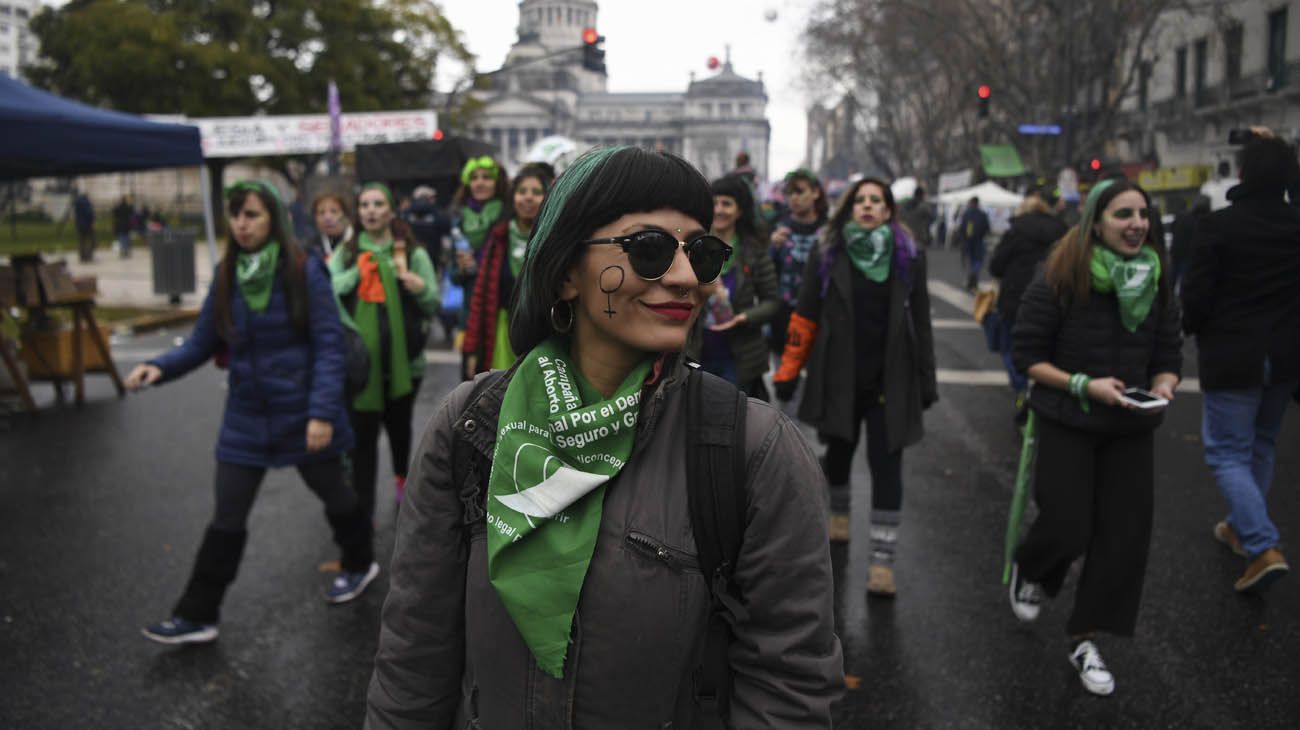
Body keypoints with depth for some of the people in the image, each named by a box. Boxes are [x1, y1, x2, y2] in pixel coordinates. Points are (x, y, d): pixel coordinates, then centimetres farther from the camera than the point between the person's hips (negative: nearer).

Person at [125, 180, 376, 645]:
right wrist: (160, 367, -15)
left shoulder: (305, 271, -14)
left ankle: (359, 564, 43)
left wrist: (323, 412, -23)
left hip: (303, 414, -4)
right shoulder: (226, 276, 1)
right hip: (247, 418, 4)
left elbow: (328, 345, -16)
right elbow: (203, 342, 4)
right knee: (227, 519, 7)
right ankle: (196, 616, 18)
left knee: (332, 493, 17)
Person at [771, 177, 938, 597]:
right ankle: (839, 512, 47)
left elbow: (920, 322, 5)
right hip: (838, 375, 1)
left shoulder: (909, 257, 2)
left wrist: (926, 382, 5)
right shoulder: (827, 254, 0)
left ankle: (883, 558, 2)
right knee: (839, 449, 18)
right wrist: (788, 371, -3)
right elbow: (805, 316, 0)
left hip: (889, 380, -1)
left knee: (886, 464, -4)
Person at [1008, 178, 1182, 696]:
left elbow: (1168, 355, 8)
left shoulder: (1157, 284, 2)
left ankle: (1084, 638, 21)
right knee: (1066, 527, -4)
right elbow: (1027, 354, -11)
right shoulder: (1061, 282, -14)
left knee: (1124, 535, 4)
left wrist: (1163, 386, -14)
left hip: (1131, 428, 5)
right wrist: (1085, 385, -21)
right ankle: (1028, 571, 34)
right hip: (1066, 424, -4)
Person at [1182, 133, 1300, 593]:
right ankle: (1243, 528, 35)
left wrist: (1193, 328, 5)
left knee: (1228, 453, 2)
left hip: (1231, 358, -6)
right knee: (1261, 446, 22)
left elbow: (1196, 295, -15)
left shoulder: (1218, 226, -16)